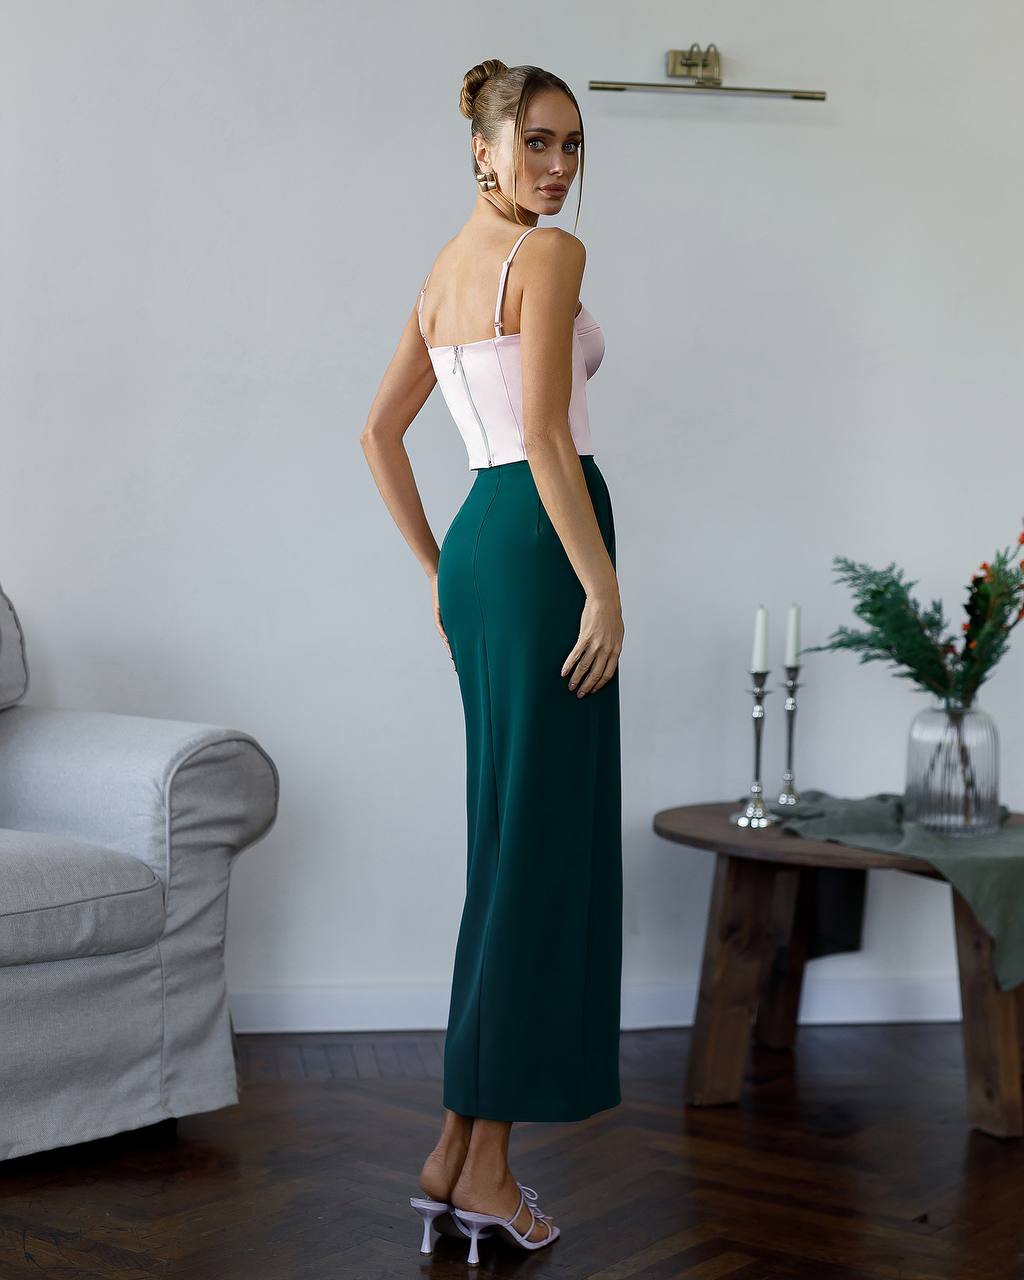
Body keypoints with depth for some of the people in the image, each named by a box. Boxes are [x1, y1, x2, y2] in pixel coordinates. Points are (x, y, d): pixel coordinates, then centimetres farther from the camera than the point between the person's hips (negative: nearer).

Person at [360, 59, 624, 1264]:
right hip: (542, 543, -9)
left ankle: (459, 1154, 16)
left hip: (478, 544, 9)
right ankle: (485, 1163, 1)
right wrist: (605, 586, -16)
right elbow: (544, 433, -18)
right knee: (546, 845, -4)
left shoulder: (444, 270, 18)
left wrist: (439, 570, 22)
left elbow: (379, 431, 21)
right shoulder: (549, 255, -8)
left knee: (507, 843, 12)